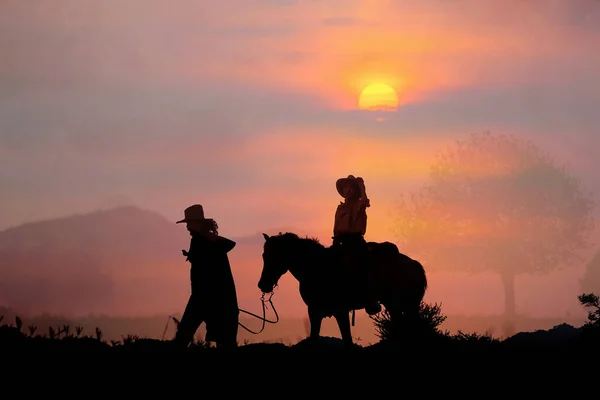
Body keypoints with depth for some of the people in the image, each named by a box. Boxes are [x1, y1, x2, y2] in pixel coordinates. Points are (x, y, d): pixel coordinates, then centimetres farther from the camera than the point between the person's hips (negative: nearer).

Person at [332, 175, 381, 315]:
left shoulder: (359, 205, 3)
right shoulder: (340, 208, 16)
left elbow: (365, 202, -22)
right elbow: (336, 227, 15)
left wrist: (361, 186, -14)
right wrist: (336, 240, 1)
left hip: (356, 240, -6)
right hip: (342, 241, 6)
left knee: (361, 266, -20)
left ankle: (370, 302, -24)